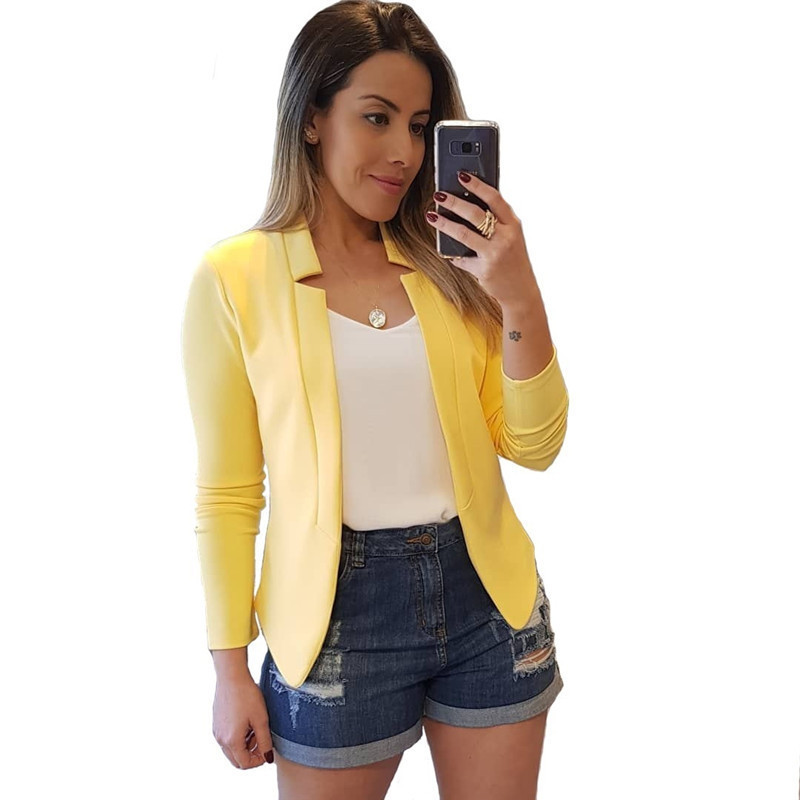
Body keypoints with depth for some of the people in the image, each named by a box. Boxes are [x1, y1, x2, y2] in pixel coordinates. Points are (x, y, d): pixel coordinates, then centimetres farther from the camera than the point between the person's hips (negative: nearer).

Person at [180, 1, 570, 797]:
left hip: (488, 596, 3)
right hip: (339, 612, -3)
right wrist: (231, 670, -2)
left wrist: (518, 296, -16)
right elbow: (225, 495, -3)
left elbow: (534, 447, -2)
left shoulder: (450, 262, 1)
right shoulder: (235, 277, -7)